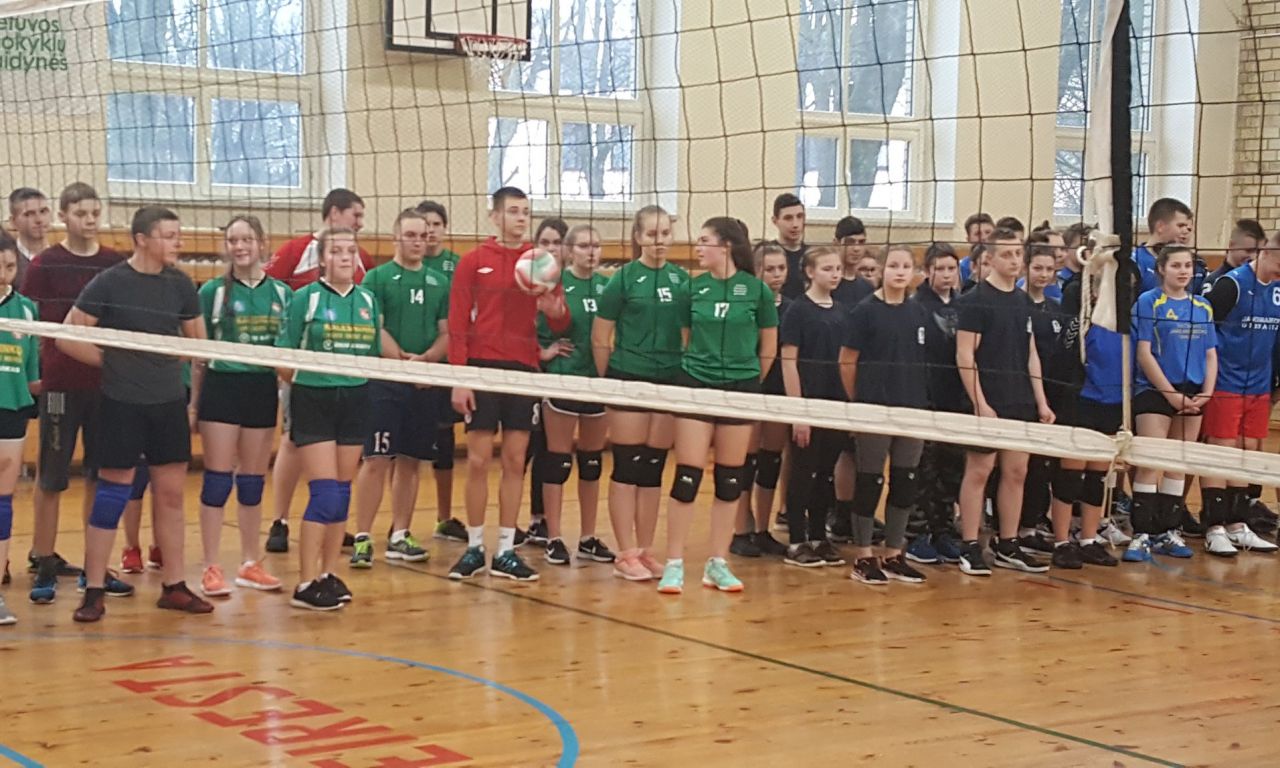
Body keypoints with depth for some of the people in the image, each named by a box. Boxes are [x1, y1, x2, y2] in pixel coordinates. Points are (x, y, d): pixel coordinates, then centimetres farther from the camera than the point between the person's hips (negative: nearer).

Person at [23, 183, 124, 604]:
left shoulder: (115, 264, 4)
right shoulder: (45, 265, -3)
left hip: (106, 384, 3)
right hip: (61, 384, -3)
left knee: (101, 476, 8)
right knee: (51, 478, 2)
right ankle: (44, 568, 10)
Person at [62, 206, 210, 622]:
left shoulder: (181, 284, 4)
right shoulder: (109, 283, -8)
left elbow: (197, 340, 16)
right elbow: (67, 338, -7)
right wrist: (113, 361, -3)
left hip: (170, 403, 4)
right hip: (123, 404, -4)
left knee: (171, 495, 8)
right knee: (111, 496, -1)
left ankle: (173, 586, 17)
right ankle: (94, 591, 5)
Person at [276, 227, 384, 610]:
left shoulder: (367, 299, 9)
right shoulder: (306, 298, -5)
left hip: (355, 401, 5)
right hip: (314, 400, -5)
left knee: (343, 492, 8)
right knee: (324, 493, -11)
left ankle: (330, 574, 18)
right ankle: (306, 584, -6)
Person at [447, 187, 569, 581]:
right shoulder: (473, 262, 0)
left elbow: (562, 325, 6)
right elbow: (457, 324, -2)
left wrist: (555, 311, -18)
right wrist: (458, 378, -9)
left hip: (524, 370, 2)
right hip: (483, 369, -2)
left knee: (515, 461, 4)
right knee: (478, 461, -1)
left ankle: (506, 551, 9)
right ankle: (474, 548, 9)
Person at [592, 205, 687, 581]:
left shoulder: (682, 279, 8)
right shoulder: (624, 278, -4)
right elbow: (600, 339, -1)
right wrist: (609, 382, 2)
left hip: (669, 381, 4)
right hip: (629, 380, -4)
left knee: (653, 469, 8)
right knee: (627, 468, -2)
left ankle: (645, 550, 16)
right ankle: (626, 554, 2)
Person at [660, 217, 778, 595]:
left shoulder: (757, 290, -3)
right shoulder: (691, 288, 1)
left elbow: (768, 348, 6)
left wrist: (748, 381, 11)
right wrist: (699, 365, 12)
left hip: (740, 390, 0)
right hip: (695, 386, 0)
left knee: (730, 479, 5)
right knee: (687, 477, -5)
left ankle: (717, 564, 14)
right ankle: (674, 564, 2)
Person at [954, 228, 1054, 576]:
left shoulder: (1023, 301, 13)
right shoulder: (976, 300, -8)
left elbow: (1031, 355, 17)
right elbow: (964, 355, -12)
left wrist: (1041, 401, 11)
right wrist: (980, 404, -17)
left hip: (1021, 403, 7)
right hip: (988, 403, -7)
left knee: (1016, 472, 8)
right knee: (979, 471, -3)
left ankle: (1008, 546, 16)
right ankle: (970, 548, 3)